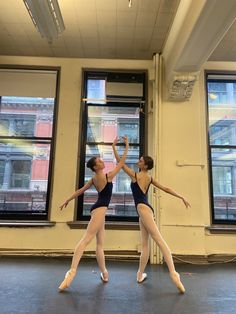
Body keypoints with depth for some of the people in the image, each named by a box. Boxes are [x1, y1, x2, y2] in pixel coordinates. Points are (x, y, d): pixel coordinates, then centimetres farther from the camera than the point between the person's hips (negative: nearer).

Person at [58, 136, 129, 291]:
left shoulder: (94, 179, 11)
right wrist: (127, 146, 3)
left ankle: (104, 273, 22)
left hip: (98, 209, 9)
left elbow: (80, 190, 16)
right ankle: (72, 271, -22)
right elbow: (122, 162, -3)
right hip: (100, 209, -9)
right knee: (86, 239, -17)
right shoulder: (108, 176, -10)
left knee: (100, 244, 12)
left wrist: (67, 200, 27)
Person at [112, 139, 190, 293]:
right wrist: (182, 197, 17)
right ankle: (140, 274, 15)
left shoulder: (134, 175, -3)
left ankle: (173, 273, -14)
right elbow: (166, 189, 14)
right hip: (146, 209, 8)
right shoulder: (150, 178, 15)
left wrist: (114, 147, 11)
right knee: (144, 244, 9)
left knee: (159, 240, -15)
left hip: (142, 208, -8)